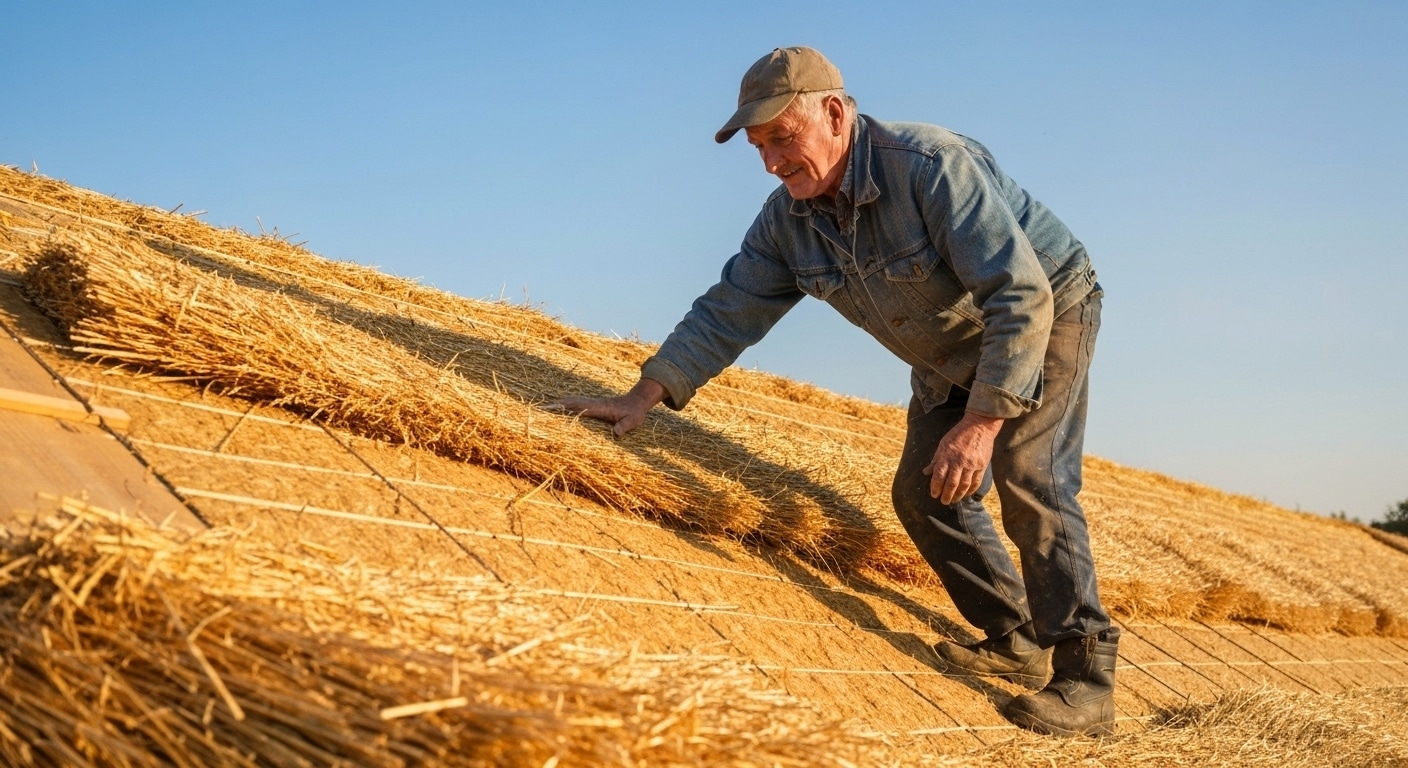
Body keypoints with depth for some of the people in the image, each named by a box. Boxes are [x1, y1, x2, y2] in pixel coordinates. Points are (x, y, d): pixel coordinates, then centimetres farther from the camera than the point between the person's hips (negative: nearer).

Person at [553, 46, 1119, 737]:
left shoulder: (932, 166, -34)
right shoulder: (786, 220, -11)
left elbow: (1023, 297, -36)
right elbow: (728, 310, -5)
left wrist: (982, 421, -39)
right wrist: (647, 393, -15)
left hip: (1047, 314, -8)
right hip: (949, 357, 8)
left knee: (1030, 477, -21)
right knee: (925, 494, 3)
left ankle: (1085, 678, -15)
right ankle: (1016, 640, 17)